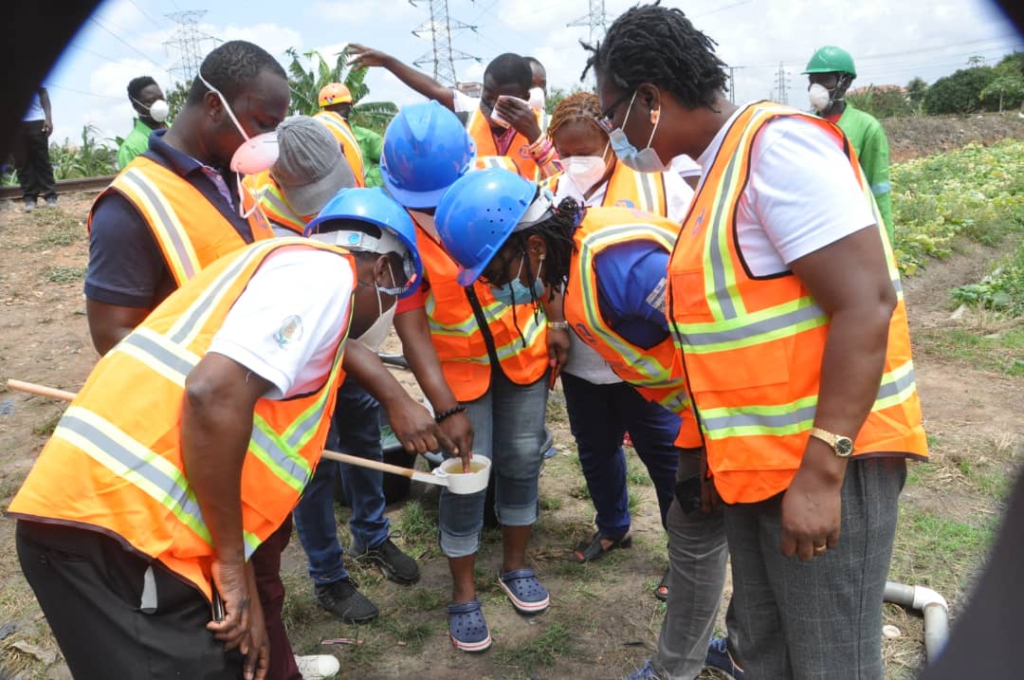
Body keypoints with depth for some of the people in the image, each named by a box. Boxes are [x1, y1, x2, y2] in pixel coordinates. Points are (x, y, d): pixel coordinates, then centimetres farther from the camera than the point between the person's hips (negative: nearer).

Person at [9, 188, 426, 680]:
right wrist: (231, 563, -11)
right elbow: (214, 395, -22)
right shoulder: (328, 271, -5)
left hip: (100, 512, 9)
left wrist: (242, 589, 25)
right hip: (119, 524, -9)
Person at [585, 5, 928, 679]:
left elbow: (866, 305, -23)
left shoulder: (776, 143, -16)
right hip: (757, 462, 9)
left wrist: (820, 474, -24)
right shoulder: (724, 164, 12)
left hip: (825, 463, -9)